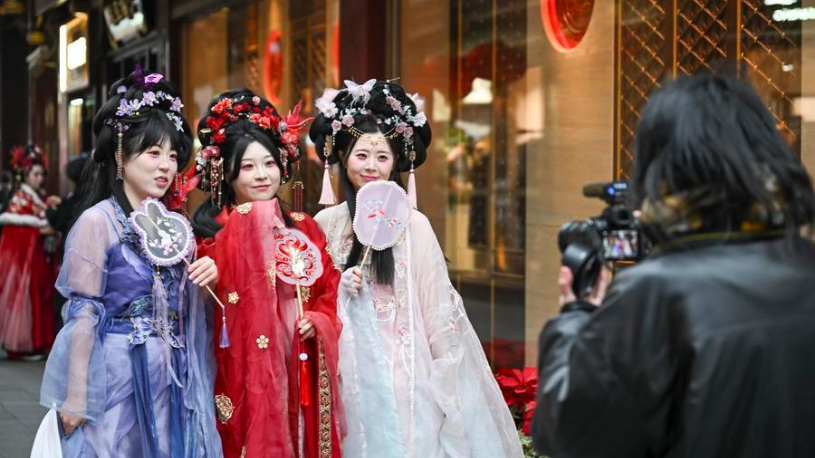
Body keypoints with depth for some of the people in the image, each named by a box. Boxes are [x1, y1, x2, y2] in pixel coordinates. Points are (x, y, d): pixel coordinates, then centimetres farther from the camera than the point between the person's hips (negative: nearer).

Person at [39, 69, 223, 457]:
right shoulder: (98, 221, -8)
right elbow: (83, 314, -10)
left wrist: (209, 278, -3)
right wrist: (76, 397, -12)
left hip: (172, 379, 6)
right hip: (118, 376, -6)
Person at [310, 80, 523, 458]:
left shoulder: (413, 225, -7)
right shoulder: (326, 222, 2)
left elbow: (437, 304, -4)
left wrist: (445, 376, -5)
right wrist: (338, 288, -10)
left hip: (404, 370, -2)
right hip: (349, 370, 2)